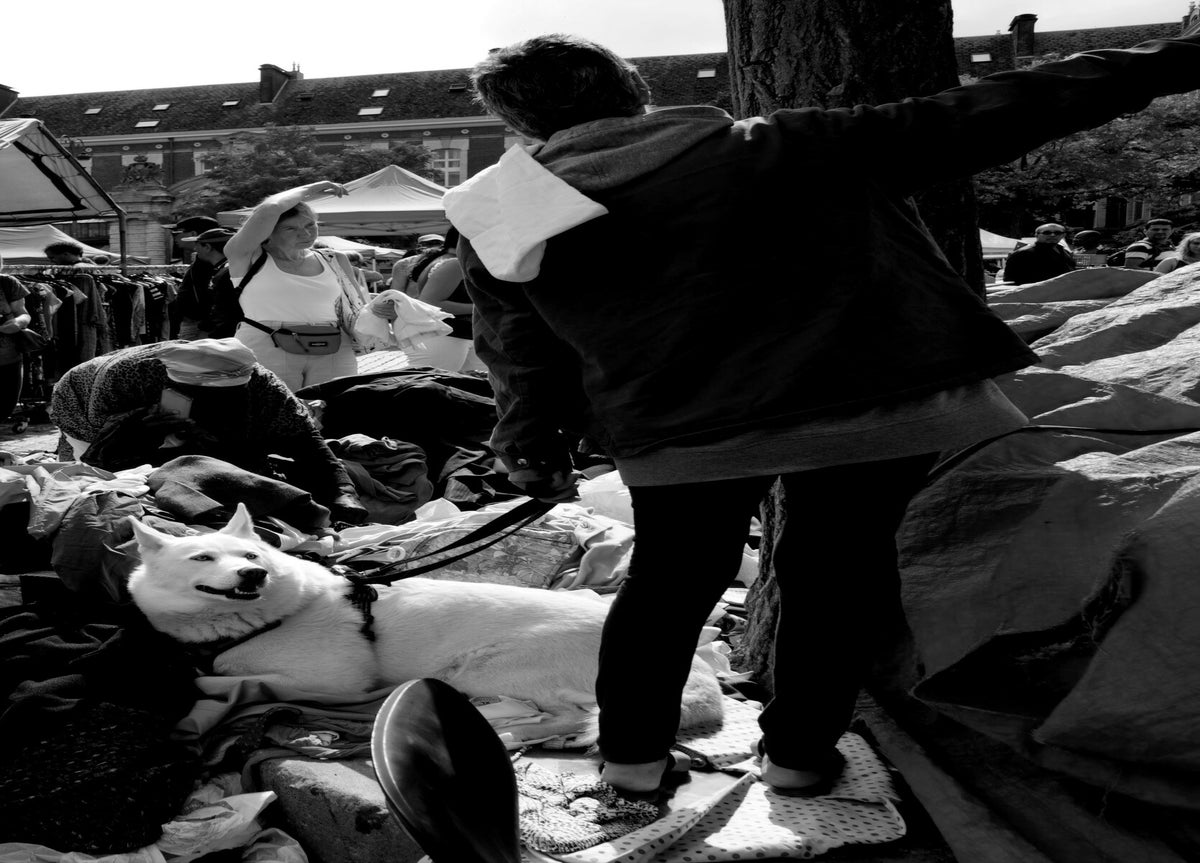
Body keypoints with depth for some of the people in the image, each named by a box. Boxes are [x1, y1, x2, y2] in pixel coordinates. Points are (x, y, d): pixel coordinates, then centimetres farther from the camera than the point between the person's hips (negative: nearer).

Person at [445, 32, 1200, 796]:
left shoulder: (499, 222, 7)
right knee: (834, 575, 18)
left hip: (678, 437, 2)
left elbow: (522, 360, 13)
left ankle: (632, 751, 31)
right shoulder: (770, 149, 2)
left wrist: (535, 454, 29)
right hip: (871, 397, -1)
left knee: (670, 577, 23)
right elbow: (958, 124, 2)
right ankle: (799, 753, 28)